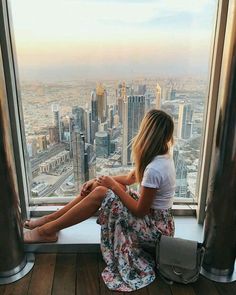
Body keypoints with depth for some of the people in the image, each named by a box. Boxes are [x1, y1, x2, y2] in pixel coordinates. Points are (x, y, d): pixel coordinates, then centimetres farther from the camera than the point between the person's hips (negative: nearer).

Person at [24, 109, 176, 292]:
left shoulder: (154, 169, -31)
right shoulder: (160, 156, -2)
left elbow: (140, 211, -23)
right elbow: (130, 178, 8)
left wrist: (113, 185, -15)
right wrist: (99, 180, 0)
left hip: (153, 225, -8)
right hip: (151, 214, 8)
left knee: (100, 194, -20)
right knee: (97, 187, -2)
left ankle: (47, 231, -3)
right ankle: (48, 220, 11)